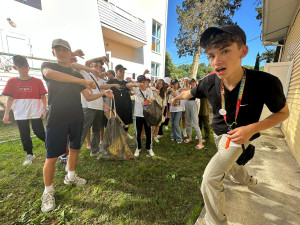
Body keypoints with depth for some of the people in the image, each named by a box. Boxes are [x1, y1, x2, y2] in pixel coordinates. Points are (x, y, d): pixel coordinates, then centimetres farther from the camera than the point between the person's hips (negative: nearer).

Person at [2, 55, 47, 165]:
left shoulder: (37, 81, -2)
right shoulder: (12, 82, 3)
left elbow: (43, 97, -1)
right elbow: (10, 98, 4)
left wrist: (44, 109, -9)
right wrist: (6, 113, -1)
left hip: (36, 113, -3)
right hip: (20, 114, 3)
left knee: (39, 132, 0)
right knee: (24, 135, 10)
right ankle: (29, 154, 25)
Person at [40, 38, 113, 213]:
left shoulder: (77, 75, 16)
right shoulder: (48, 66, 5)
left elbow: (88, 97, 13)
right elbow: (49, 74, -23)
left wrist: (103, 93, -3)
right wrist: (82, 81, -27)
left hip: (77, 118, 5)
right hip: (56, 119, -4)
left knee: (74, 149, 14)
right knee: (52, 156, -1)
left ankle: (70, 177, 35)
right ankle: (48, 192, 19)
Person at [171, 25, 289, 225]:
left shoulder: (266, 82, -30)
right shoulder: (209, 83, -22)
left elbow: (283, 112, -12)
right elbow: (190, 93, 1)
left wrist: (252, 128, -28)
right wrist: (176, 98, 19)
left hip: (239, 135, -4)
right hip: (220, 133, 5)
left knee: (210, 178, -15)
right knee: (231, 164, 31)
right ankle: (249, 180, 66)